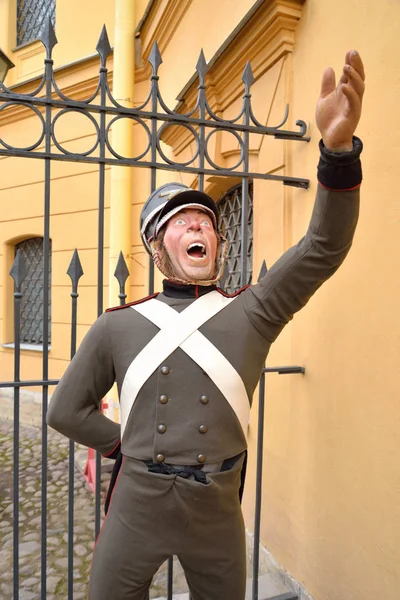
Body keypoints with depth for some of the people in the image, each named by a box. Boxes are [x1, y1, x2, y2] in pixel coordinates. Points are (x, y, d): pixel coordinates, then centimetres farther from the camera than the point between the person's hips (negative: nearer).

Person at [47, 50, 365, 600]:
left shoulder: (252, 313, -5)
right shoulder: (118, 326, -3)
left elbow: (324, 248, -17)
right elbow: (67, 410, 6)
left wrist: (338, 147, -28)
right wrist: (127, 444, 2)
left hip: (217, 512, 1)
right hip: (136, 507, 0)